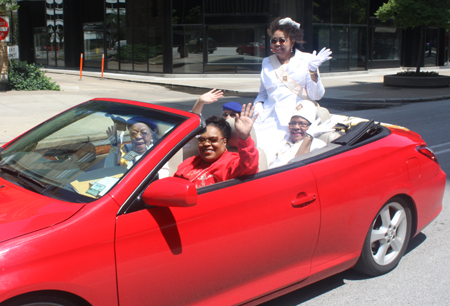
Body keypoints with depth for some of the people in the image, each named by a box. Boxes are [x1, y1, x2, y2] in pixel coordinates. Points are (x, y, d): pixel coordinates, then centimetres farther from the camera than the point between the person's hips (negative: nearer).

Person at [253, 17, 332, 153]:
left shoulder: (306, 60, 9)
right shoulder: (267, 62, 20)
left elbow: (316, 95, 2)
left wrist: (313, 71, -11)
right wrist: (258, 105, 4)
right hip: (270, 115, 3)